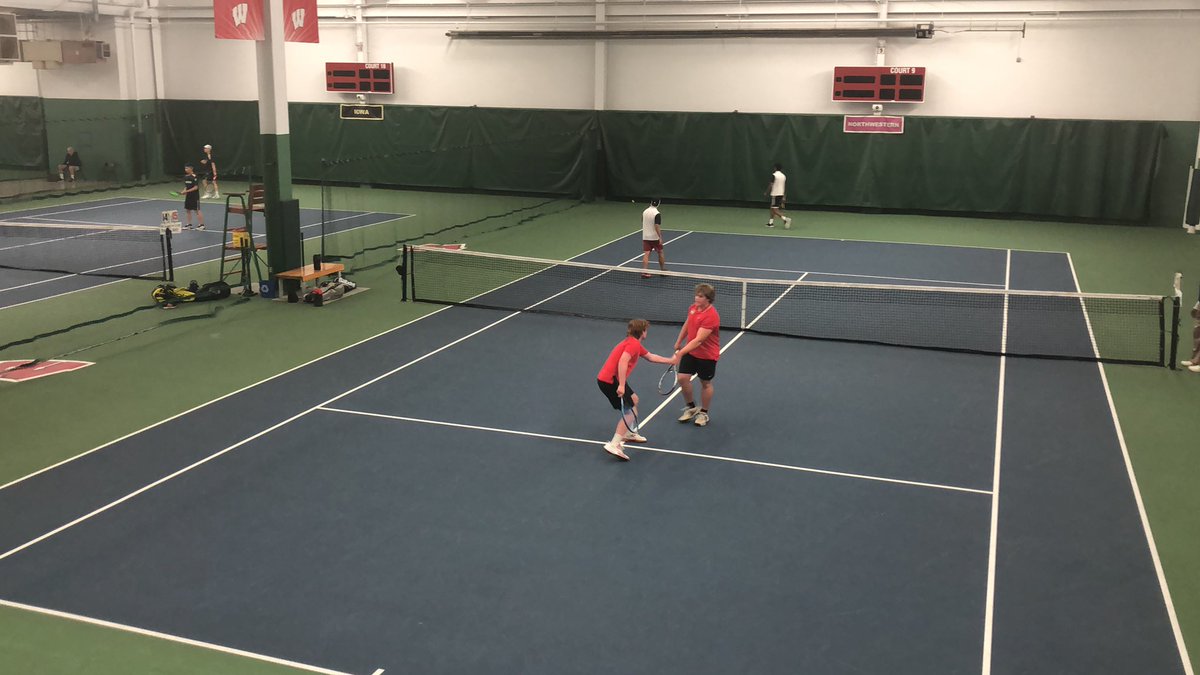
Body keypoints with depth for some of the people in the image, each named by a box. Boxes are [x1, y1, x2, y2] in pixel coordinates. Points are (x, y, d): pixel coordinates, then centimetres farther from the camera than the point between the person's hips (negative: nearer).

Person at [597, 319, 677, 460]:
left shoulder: (633, 343, 20)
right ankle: (614, 445, -19)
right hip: (610, 381, -10)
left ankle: (628, 434, 38)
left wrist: (670, 360, 40)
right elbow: (623, 361, -27)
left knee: (634, 400, 28)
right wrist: (621, 385, -31)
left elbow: (650, 357, 34)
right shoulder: (634, 344, -12)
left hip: (609, 378, 10)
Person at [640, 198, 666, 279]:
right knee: (660, 253, 14)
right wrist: (660, 237, -21)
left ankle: (644, 272, -10)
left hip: (645, 237, 4)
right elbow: (657, 226, -23)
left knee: (646, 254, 0)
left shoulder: (645, 212, 3)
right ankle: (663, 270, 25)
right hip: (655, 237, -4)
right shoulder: (657, 214, -17)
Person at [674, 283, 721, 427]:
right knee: (683, 378, -2)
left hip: (707, 355, -6)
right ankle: (690, 407, 20)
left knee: (705, 383, 10)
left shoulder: (711, 316, -28)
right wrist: (678, 342, 21)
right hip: (690, 352, 6)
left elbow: (698, 340, -34)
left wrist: (682, 352, -39)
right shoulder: (693, 308, -4)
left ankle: (703, 413, 29)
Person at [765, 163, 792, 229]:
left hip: (775, 194, -7)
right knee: (772, 208, 19)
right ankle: (771, 222, 22)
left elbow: (771, 185, -15)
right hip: (781, 194, 7)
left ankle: (786, 219, -24)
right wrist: (784, 197, 15)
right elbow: (785, 187, 10)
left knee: (775, 209, -8)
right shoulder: (784, 176, 8)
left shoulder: (774, 175, -11)